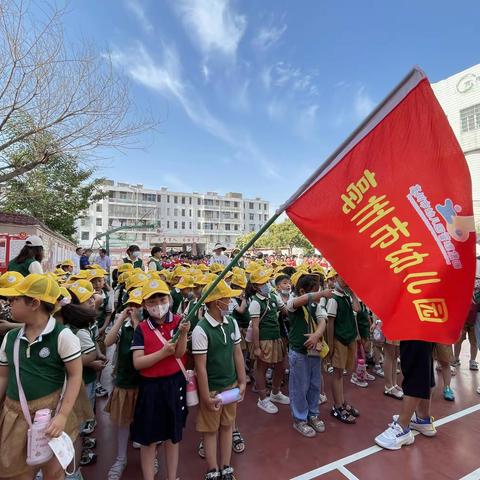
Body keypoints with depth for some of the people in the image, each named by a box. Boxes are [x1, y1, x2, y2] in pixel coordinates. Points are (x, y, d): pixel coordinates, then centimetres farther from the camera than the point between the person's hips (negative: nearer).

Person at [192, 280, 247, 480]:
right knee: (211, 430, 14)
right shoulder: (201, 330, -23)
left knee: (227, 426, 19)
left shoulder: (232, 322, -5)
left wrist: (242, 381, 6)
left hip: (231, 385, 5)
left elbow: (237, 353, 3)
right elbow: (200, 367, -18)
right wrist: (206, 396, -14)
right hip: (212, 388, -5)